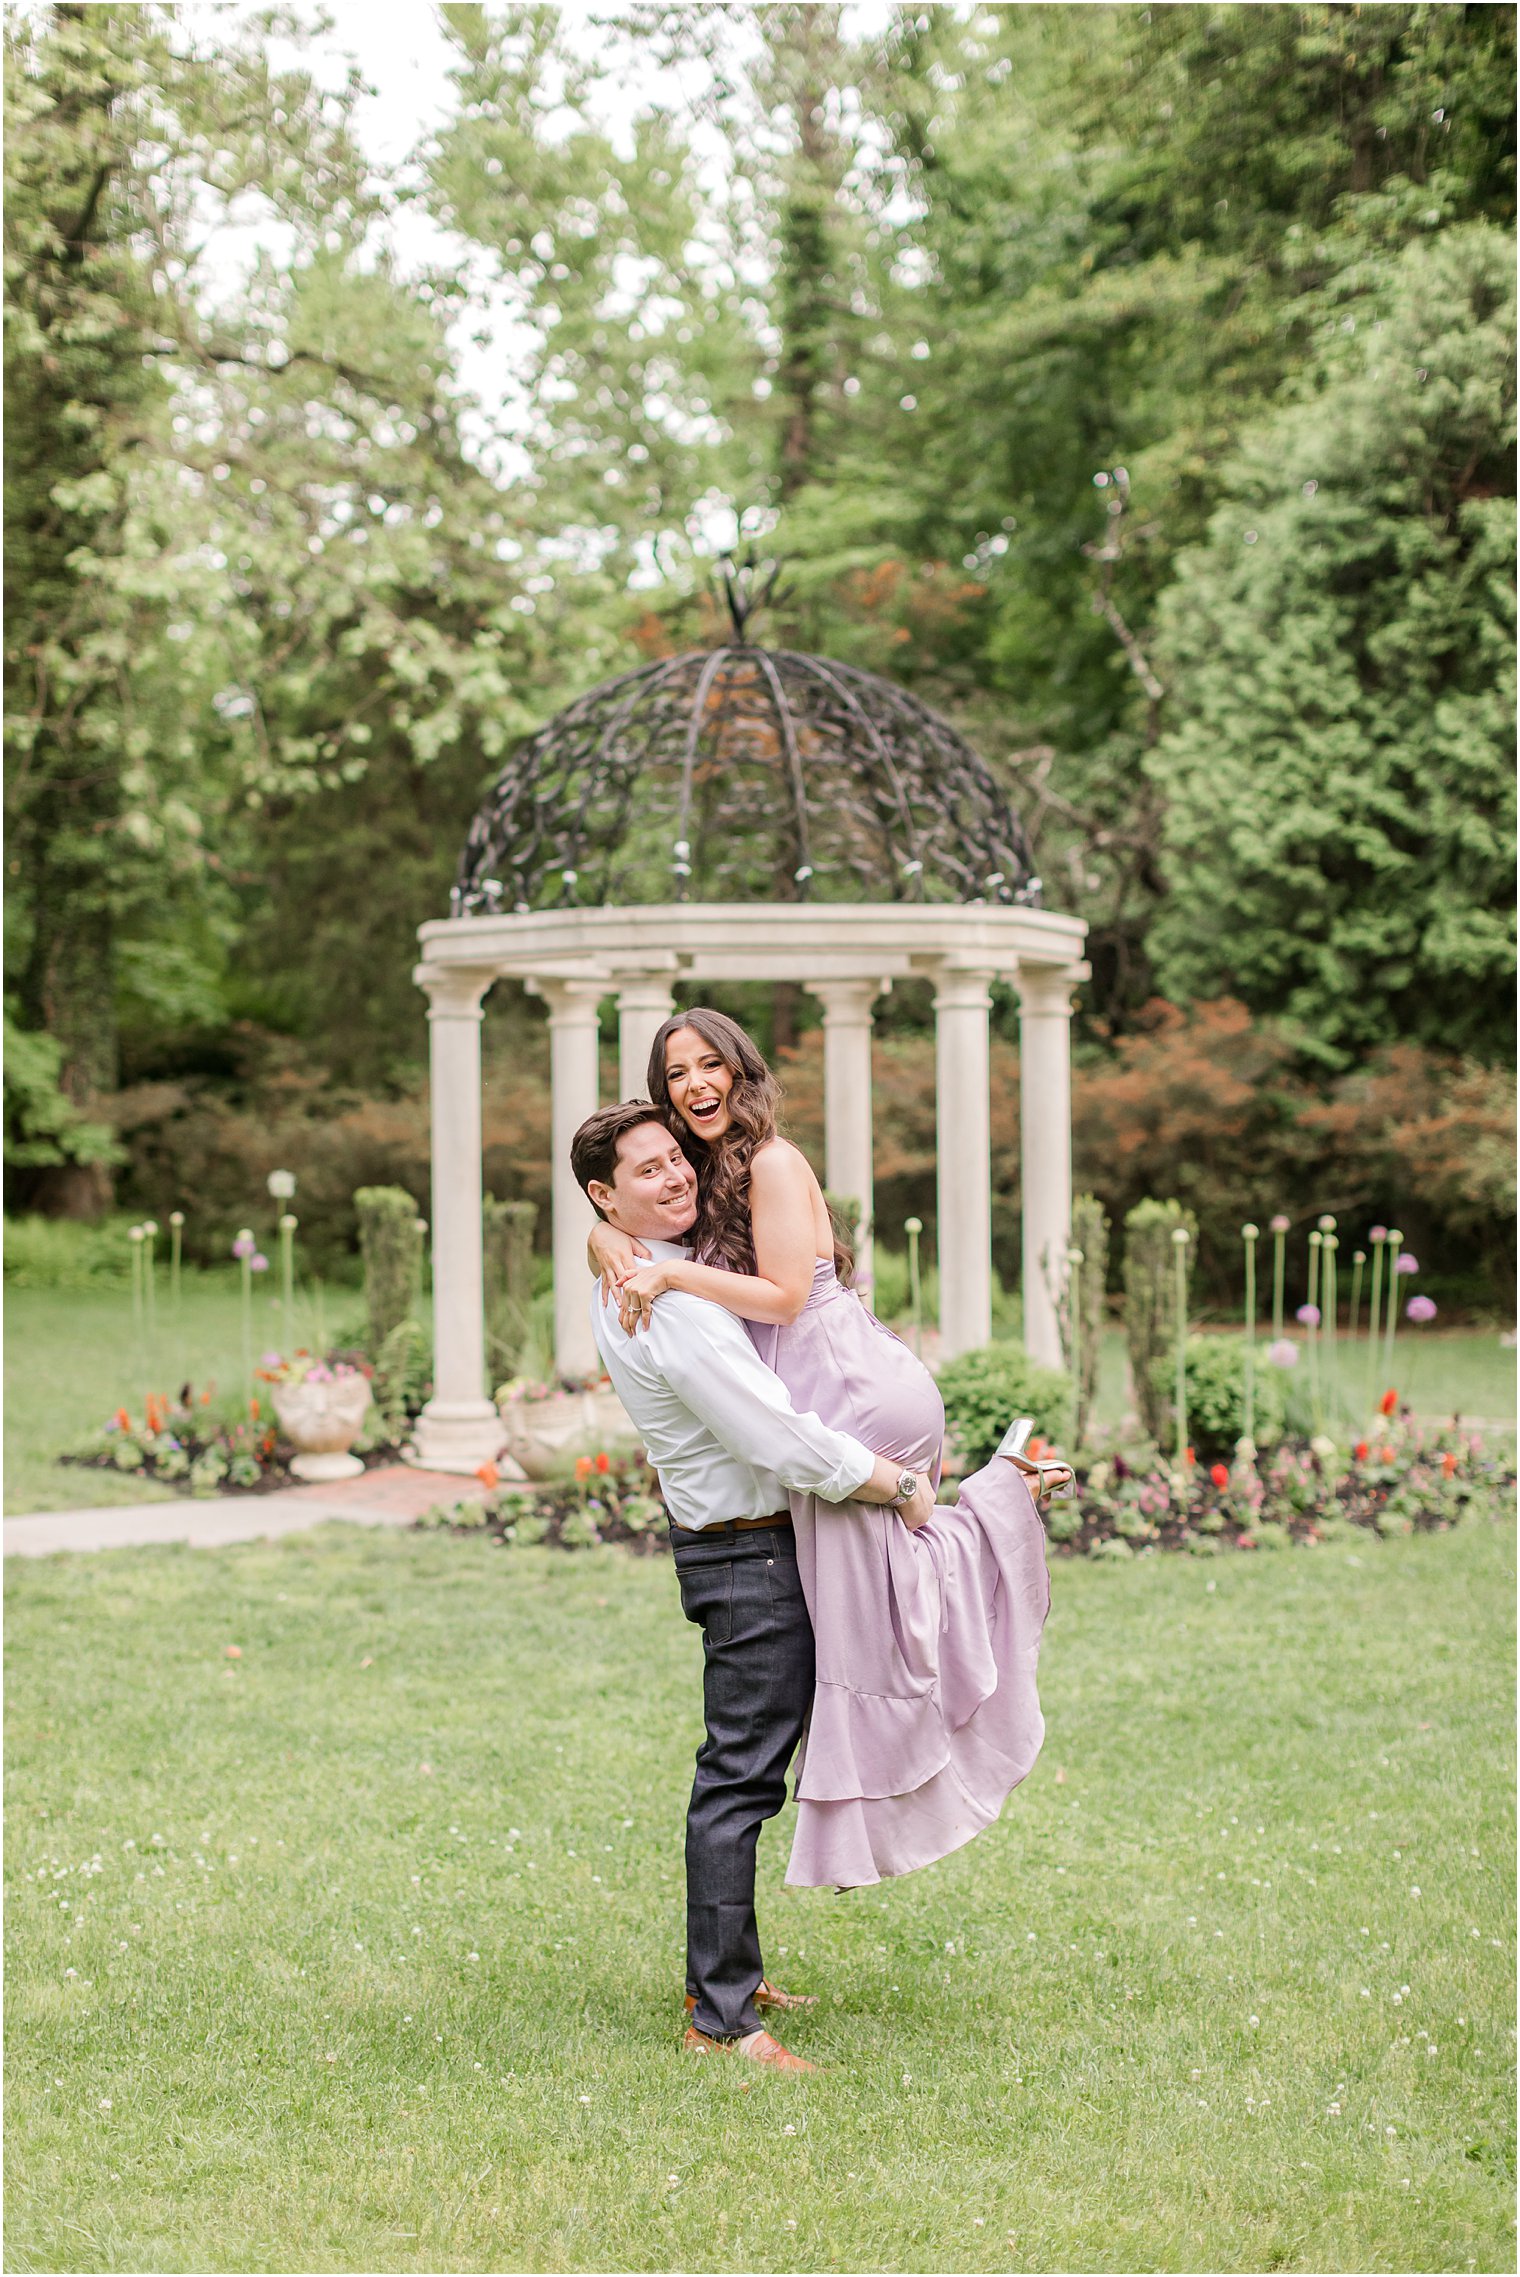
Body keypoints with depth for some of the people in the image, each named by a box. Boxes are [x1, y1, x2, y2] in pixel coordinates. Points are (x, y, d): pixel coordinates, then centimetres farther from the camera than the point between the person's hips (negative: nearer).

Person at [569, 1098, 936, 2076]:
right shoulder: (674, 1307, -25)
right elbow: (783, 1442, -25)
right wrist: (901, 1487, -13)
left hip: (727, 1540, 11)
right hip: (750, 1554, -11)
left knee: (742, 1768, 19)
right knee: (741, 1777, -8)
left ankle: (725, 1975, 29)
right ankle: (720, 2018, -4)